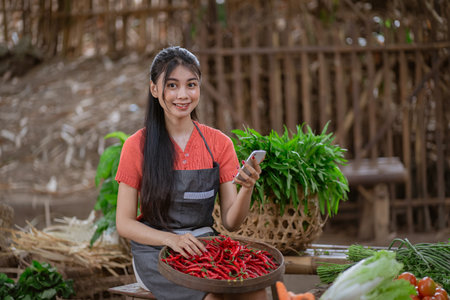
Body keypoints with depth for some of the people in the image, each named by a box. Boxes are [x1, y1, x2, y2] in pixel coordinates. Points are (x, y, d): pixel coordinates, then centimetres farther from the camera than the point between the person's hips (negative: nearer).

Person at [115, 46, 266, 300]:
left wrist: (247, 188, -19)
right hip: (155, 250, -2)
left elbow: (231, 222, 2)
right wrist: (172, 239, -20)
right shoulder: (137, 146, -2)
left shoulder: (219, 143, 5)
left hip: (204, 246, 3)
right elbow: (124, 223, -3)